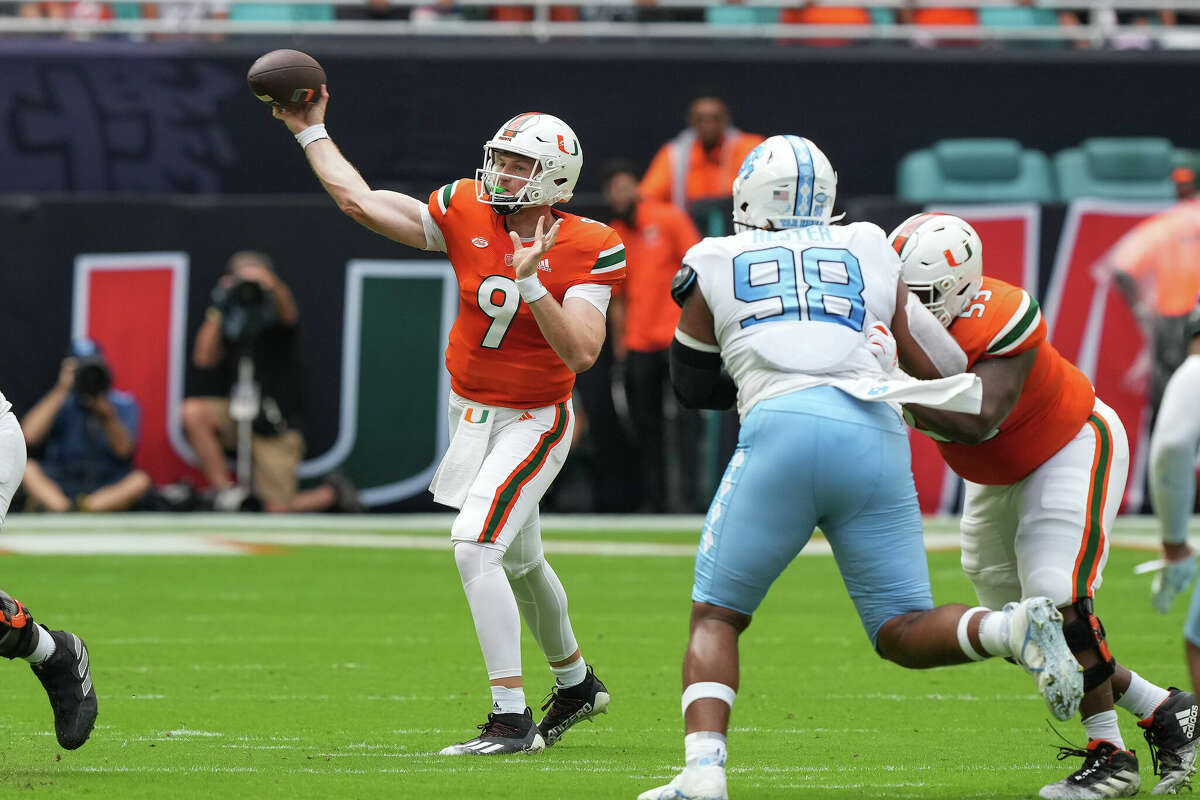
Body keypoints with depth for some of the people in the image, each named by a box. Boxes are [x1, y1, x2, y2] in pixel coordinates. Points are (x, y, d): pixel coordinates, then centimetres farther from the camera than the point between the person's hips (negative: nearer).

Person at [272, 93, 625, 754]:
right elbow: (361, 201, -6)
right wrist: (310, 132, -3)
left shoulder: (583, 251, -20)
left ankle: (512, 718, -21)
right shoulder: (467, 215, -8)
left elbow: (581, 353, -28)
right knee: (520, 561, 23)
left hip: (532, 421, -6)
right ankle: (575, 683, 48)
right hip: (470, 413, 6)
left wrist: (530, 283, -37)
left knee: (475, 546, -24)